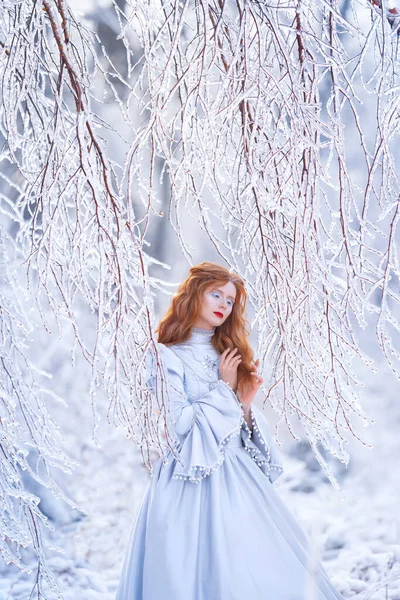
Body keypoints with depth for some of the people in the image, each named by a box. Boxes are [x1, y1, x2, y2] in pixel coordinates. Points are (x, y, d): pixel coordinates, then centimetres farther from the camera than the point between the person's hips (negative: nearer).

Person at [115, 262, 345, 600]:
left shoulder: (227, 355, 16)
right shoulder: (166, 356, -3)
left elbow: (241, 431, 15)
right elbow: (178, 423, -13)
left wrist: (246, 403, -4)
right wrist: (224, 388, -8)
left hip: (239, 474, 6)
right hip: (195, 480, -6)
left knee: (263, 565, 2)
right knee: (210, 570, -8)